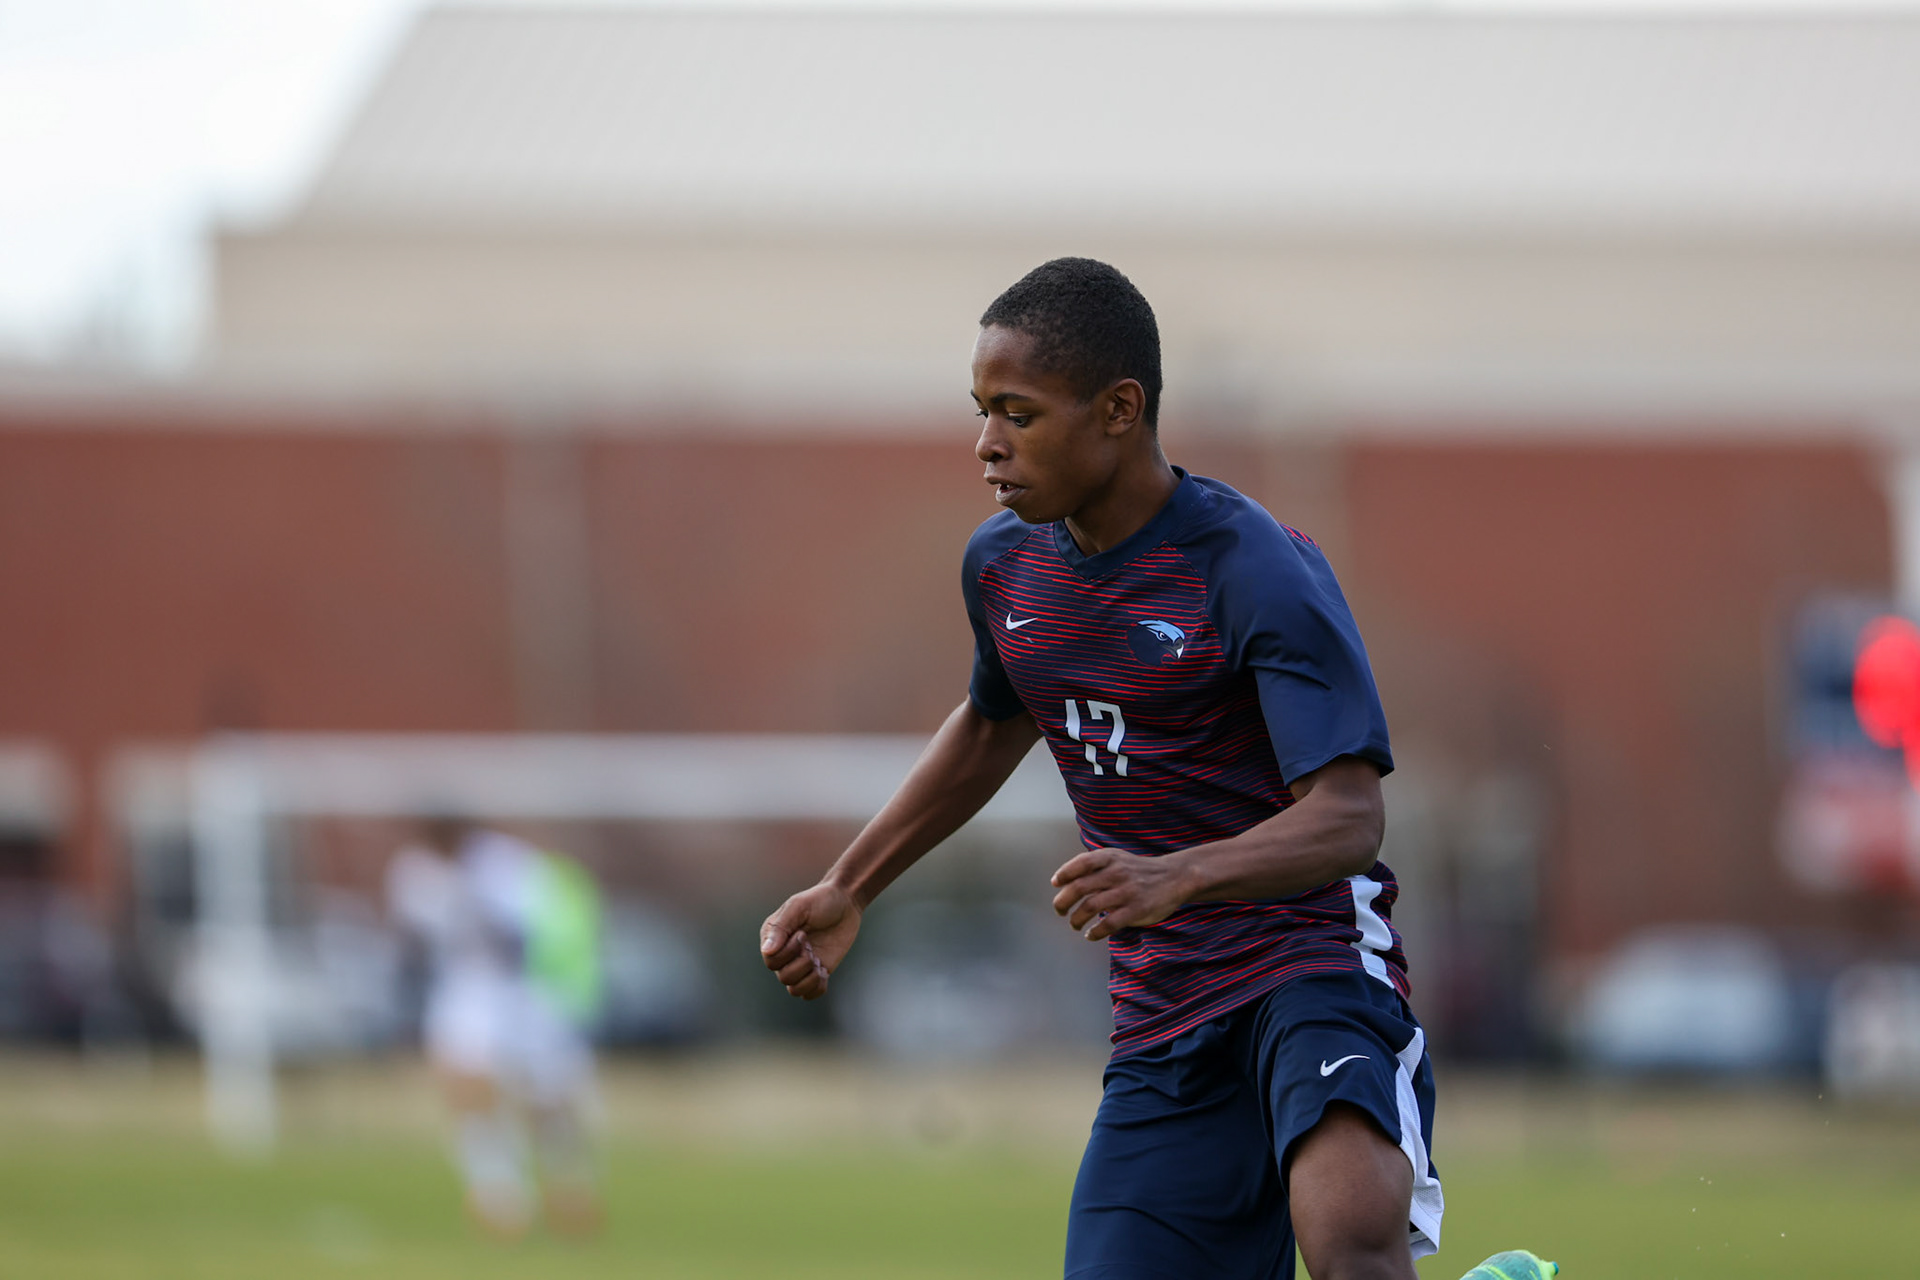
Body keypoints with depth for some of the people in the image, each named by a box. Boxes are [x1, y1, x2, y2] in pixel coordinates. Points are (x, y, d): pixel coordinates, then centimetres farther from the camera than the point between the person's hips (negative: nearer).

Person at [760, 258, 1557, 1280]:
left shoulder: (1256, 573, -14)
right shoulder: (1003, 565, 8)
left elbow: (1346, 820, -22)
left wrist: (1176, 878, -38)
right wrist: (848, 889, 27)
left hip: (1312, 957, -7)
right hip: (1162, 1020, 7)